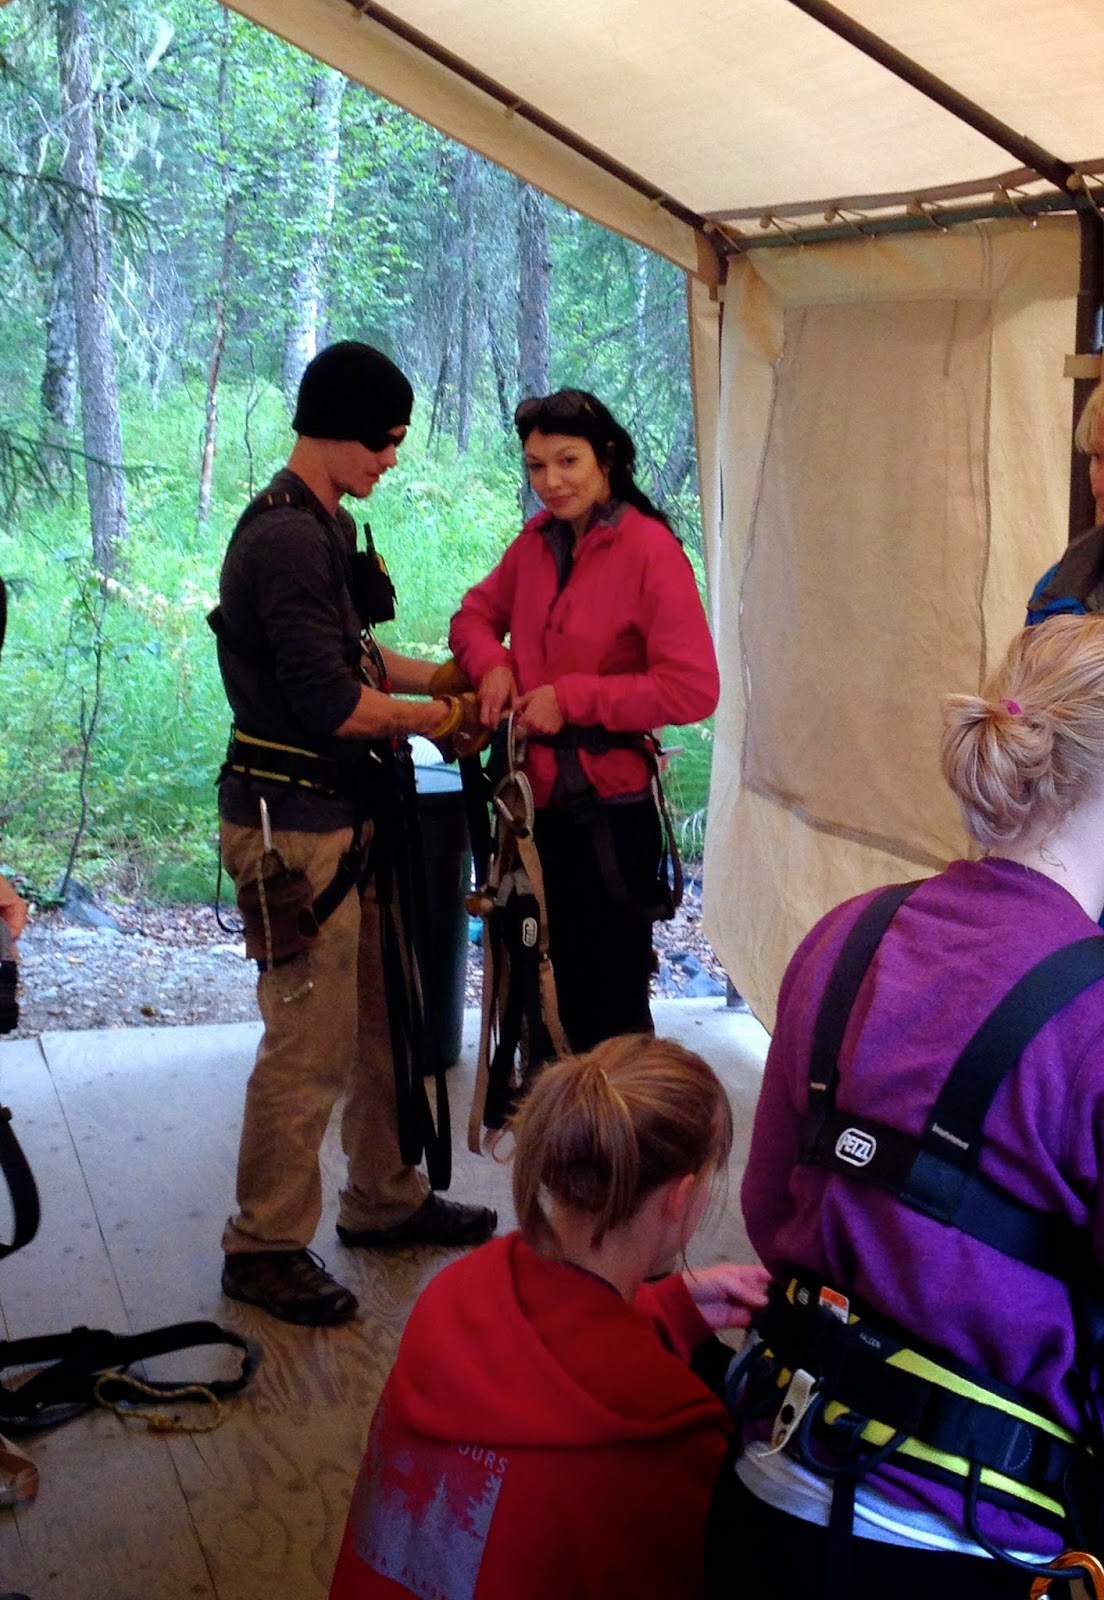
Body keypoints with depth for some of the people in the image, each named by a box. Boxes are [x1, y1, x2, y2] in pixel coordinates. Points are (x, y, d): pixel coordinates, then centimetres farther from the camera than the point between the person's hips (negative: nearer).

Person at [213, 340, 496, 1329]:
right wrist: (427, 717, -6)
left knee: (379, 1024, 18)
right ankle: (265, 1248, 12)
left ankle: (386, 1202, 33)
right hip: (293, 829, -10)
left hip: (341, 819, 10)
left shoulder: (321, 527, 14)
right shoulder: (287, 537, -19)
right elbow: (332, 704, -22)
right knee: (311, 1046, -2)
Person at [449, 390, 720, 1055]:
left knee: (612, 1006, 3)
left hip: (612, 809, -7)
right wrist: (491, 665, -3)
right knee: (571, 995, 18)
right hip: (549, 798, 7)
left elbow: (693, 688, -20)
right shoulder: (537, 540, 6)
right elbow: (477, 613, 20)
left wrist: (569, 698, -17)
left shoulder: (649, 549, -14)